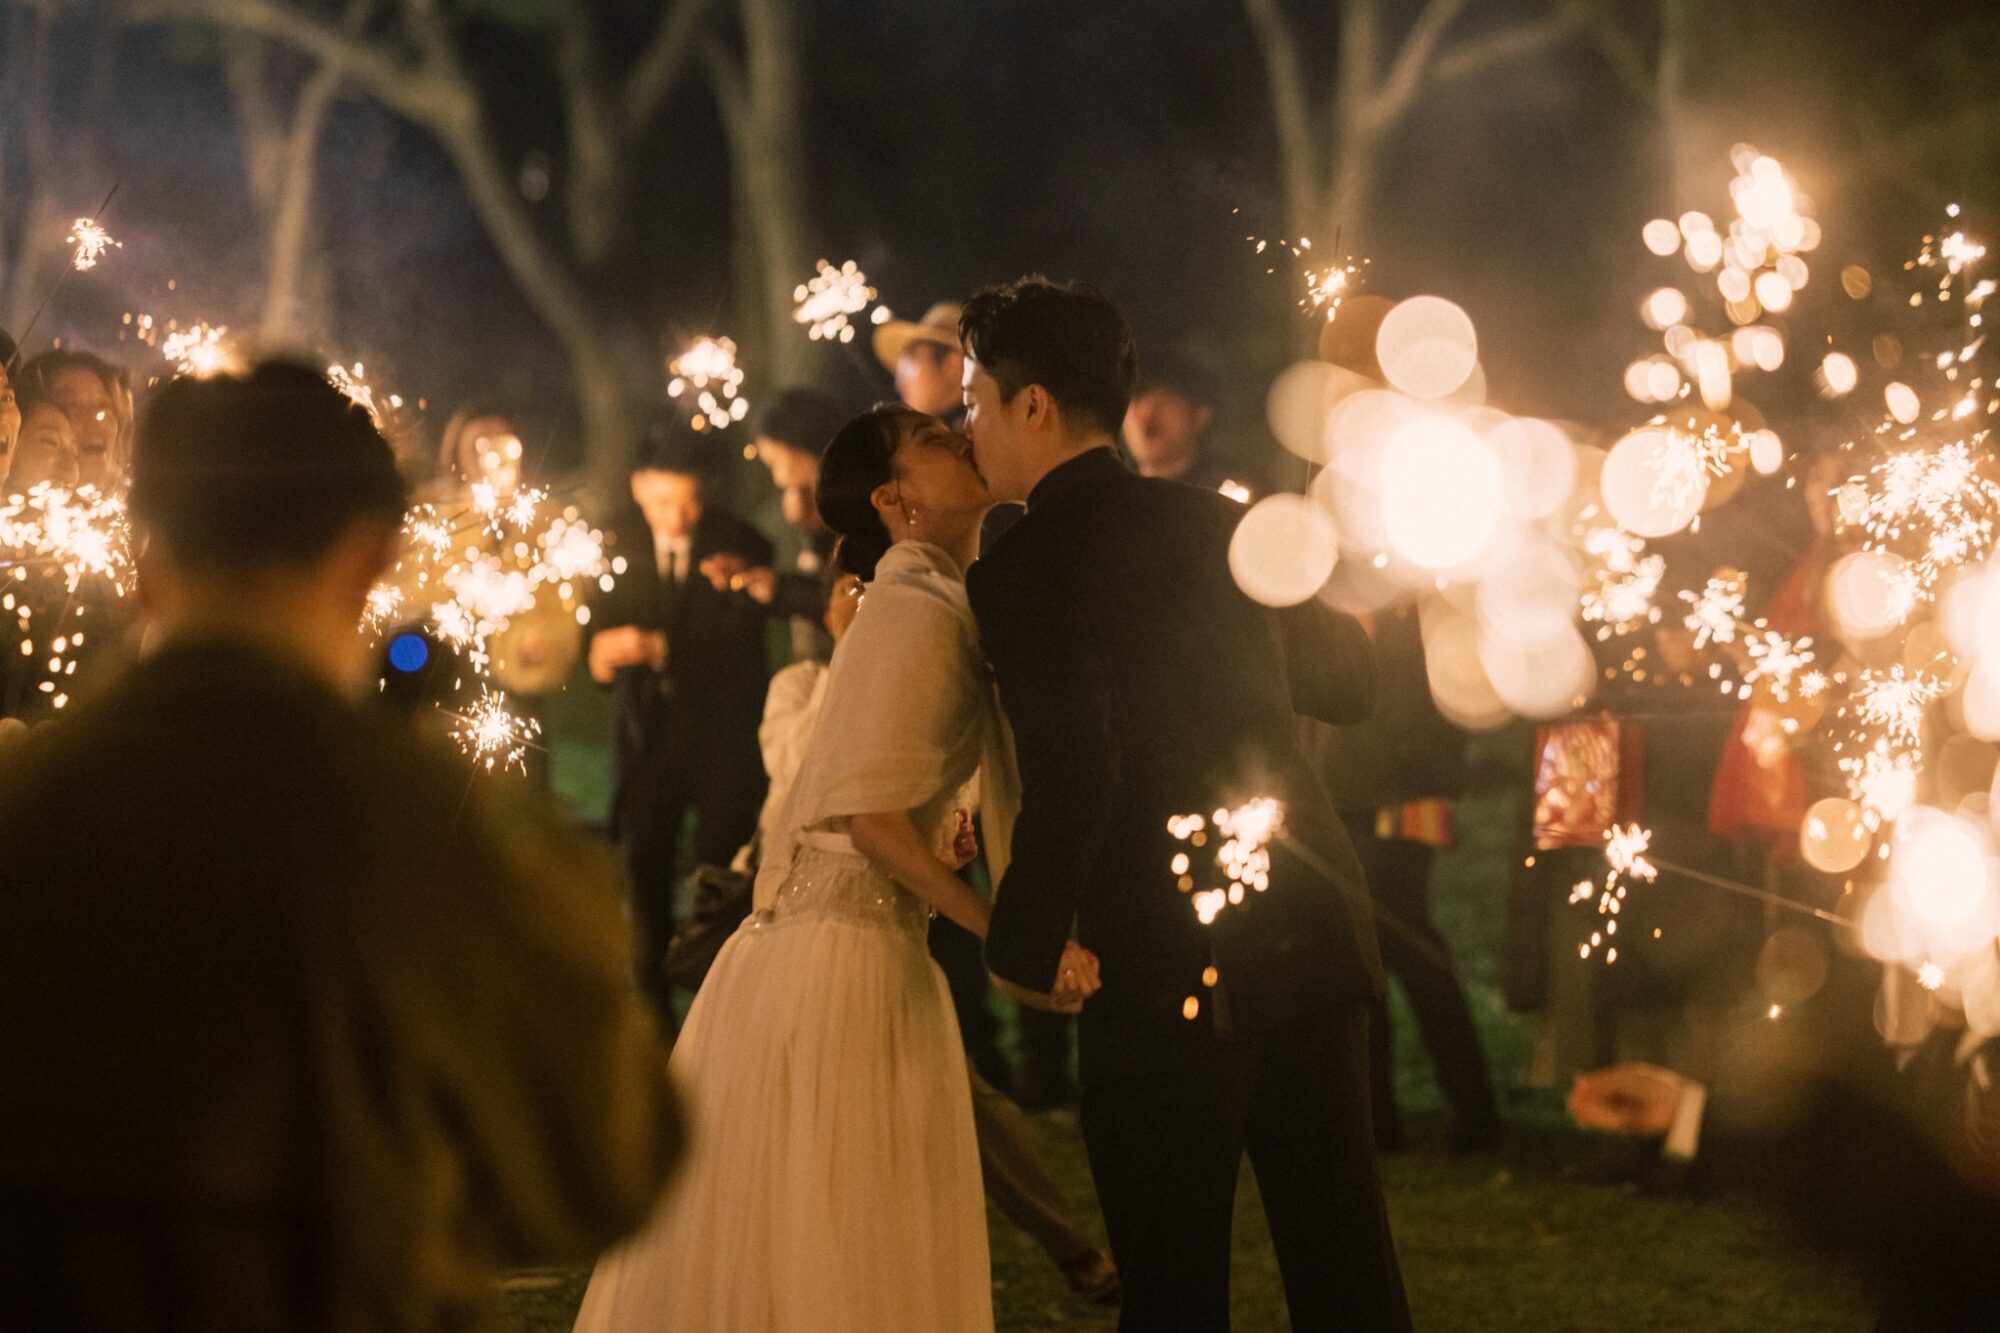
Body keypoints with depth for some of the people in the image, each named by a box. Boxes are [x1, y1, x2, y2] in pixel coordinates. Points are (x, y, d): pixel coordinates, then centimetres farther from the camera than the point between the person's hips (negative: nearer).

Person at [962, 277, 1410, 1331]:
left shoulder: (1023, 572, -10)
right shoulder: (1219, 522, 9)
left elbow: (1072, 783, -21)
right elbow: (1347, 683, 20)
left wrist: (1021, 950, -8)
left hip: (1174, 971, -6)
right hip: (1314, 932, 6)